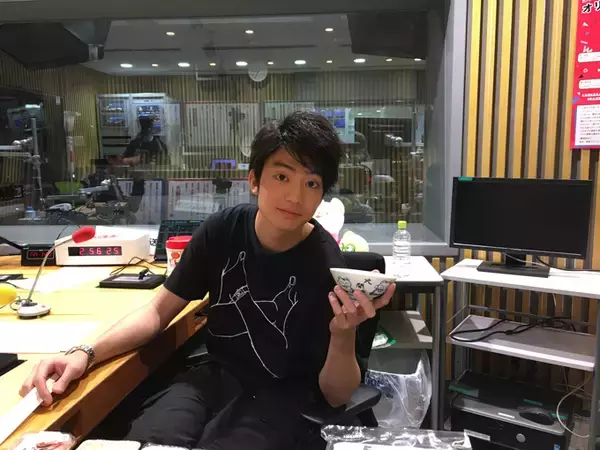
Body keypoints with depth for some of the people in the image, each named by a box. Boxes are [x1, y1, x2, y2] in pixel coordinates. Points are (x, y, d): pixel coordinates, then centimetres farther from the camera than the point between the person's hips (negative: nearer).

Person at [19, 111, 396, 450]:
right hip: (216, 373, 3)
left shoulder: (327, 267, -19)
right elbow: (160, 311, 2)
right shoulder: (223, 231, -9)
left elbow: (336, 394, -13)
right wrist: (85, 354, -12)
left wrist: (343, 334, -33)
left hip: (282, 393, -2)